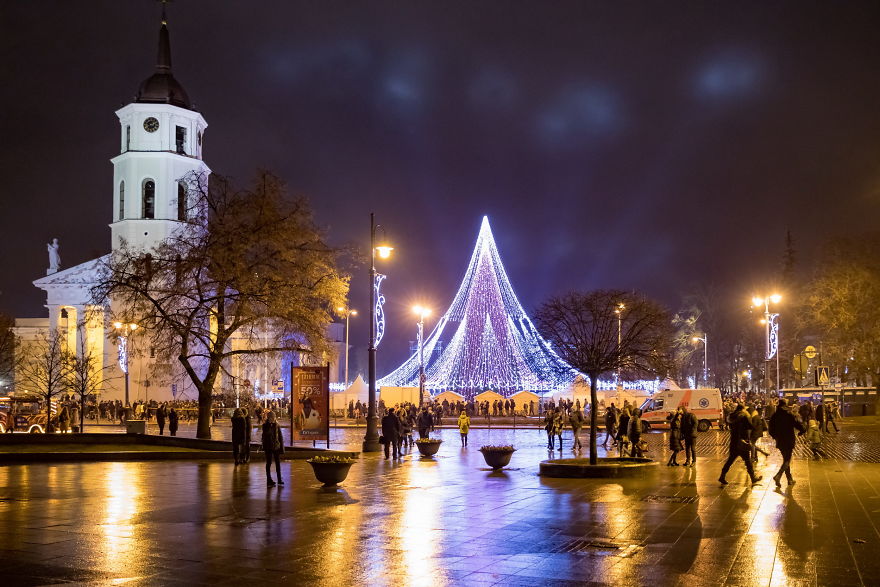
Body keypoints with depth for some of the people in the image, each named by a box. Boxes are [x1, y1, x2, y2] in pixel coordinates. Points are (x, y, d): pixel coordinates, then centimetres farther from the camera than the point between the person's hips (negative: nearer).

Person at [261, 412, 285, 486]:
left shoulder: (277, 425, 3)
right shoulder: (265, 426, -4)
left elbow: (280, 437, 6)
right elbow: (266, 433, -23)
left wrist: (282, 447, 3)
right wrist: (270, 424, -24)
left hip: (276, 447, 3)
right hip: (268, 447, -3)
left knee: (278, 463, 7)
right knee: (269, 463, 3)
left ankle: (279, 479, 16)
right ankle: (269, 480, 10)